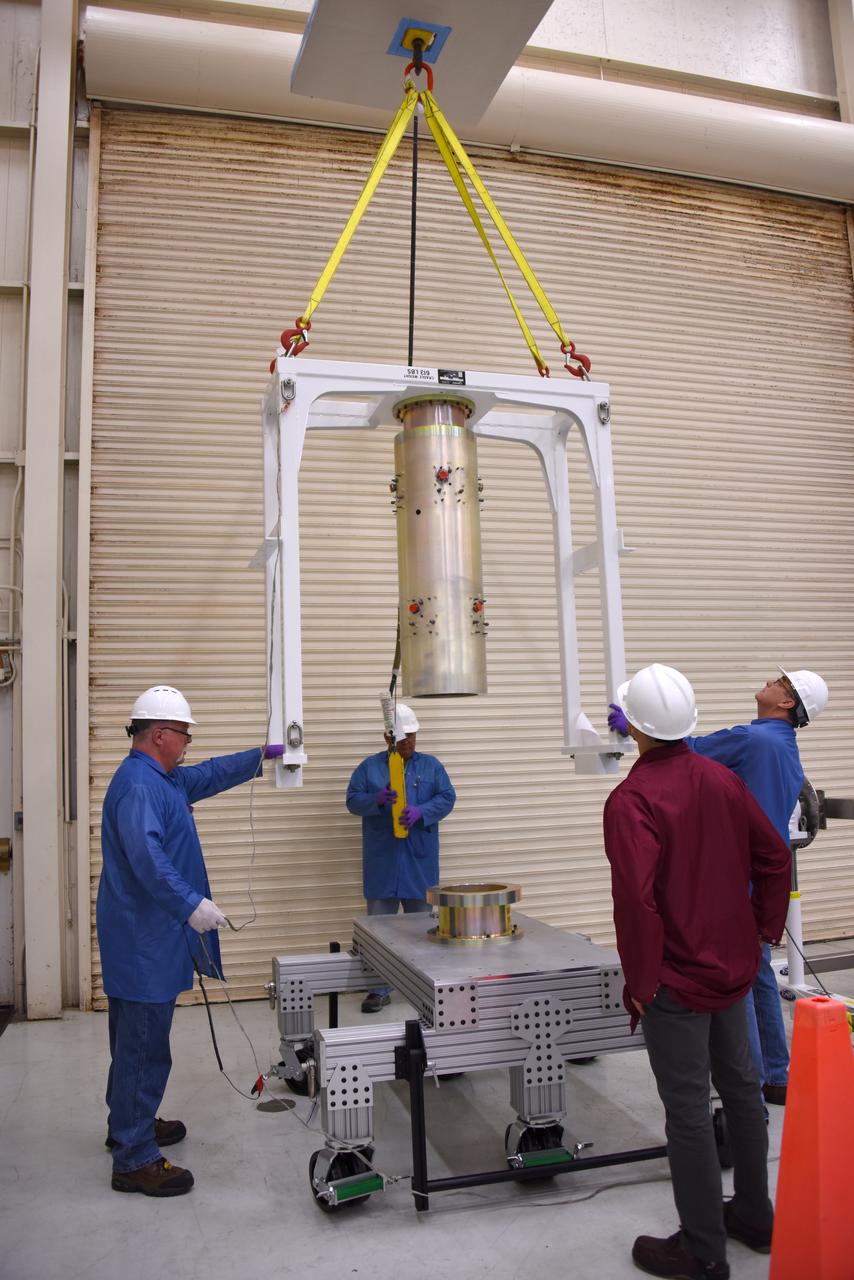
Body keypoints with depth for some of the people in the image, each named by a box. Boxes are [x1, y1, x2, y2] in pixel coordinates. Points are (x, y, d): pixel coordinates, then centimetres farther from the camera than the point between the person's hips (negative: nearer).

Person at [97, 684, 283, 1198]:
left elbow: (209, 775, 27)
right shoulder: (138, 785, -22)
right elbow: (147, 857, -33)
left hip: (146, 937, 11)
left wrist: (259, 757, 29)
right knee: (145, 1046, -2)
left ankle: (129, 1125, 38)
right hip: (144, 939, -11)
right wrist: (192, 905, -35)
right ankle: (135, 1160, 8)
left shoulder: (163, 778, 12)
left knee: (135, 1039, 22)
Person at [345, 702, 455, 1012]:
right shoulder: (369, 766, 6)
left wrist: (421, 811, -17)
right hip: (381, 862, 0)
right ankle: (380, 988, 13)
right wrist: (376, 799, -19)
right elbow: (352, 800, 1)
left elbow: (447, 798, 1)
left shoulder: (431, 765, 8)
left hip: (420, 861, 1)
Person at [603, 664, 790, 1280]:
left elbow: (637, 899, -27)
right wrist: (763, 931, 13)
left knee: (688, 1112, 5)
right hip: (733, 968, 7)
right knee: (742, 1089, 21)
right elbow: (774, 858, 6)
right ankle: (755, 1216, 38)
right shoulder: (723, 779, 0)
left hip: (676, 979, -7)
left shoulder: (632, 800, -21)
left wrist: (639, 980, -16)